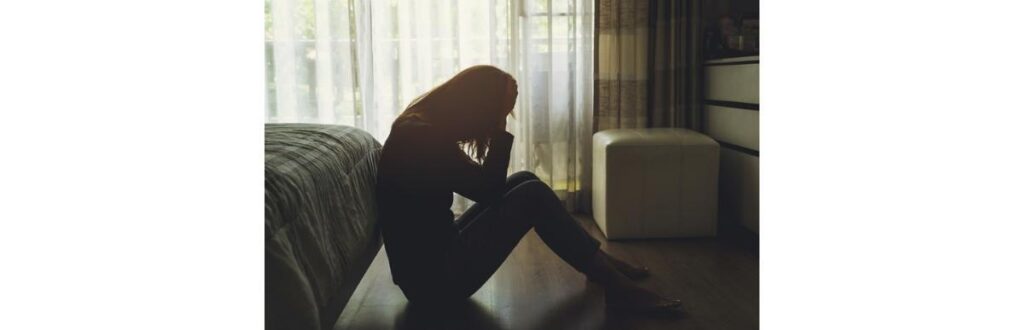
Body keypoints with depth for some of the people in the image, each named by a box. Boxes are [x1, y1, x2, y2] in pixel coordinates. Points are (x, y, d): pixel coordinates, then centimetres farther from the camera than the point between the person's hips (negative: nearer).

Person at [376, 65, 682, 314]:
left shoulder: (423, 128, 7)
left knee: (523, 182, 9)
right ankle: (617, 287, -5)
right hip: (434, 276, -10)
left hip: (436, 254, 10)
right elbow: (487, 190, -19)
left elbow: (484, 185, 11)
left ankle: (602, 265, 16)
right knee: (533, 196, -13)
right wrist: (499, 129, -15)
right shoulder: (421, 138, -22)